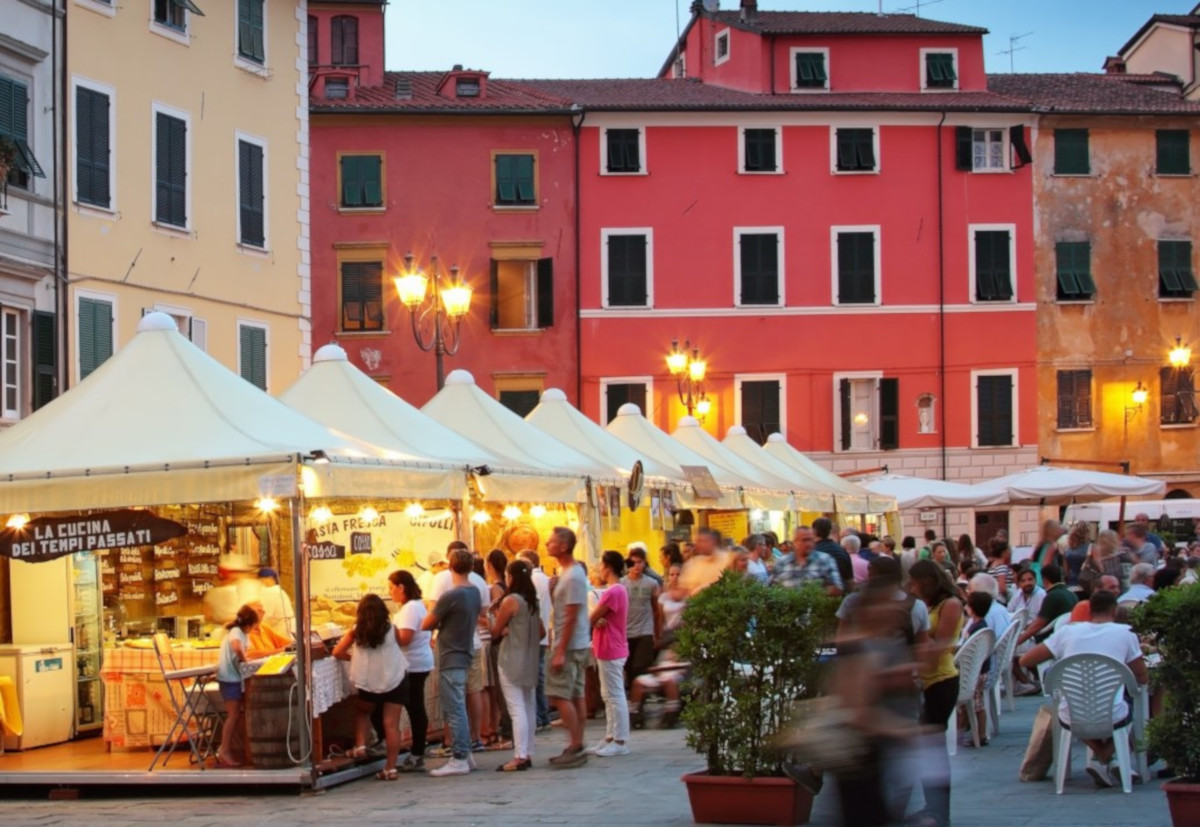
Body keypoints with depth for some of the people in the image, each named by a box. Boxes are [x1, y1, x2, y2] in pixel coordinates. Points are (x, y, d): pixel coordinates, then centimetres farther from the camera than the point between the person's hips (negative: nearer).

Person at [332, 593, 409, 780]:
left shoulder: (356, 631, -3)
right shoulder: (391, 629, -3)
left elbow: (337, 652, -4)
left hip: (368, 683, 0)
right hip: (394, 681, 0)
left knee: (361, 711, 29)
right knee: (391, 725, 2)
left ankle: (360, 746, 12)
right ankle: (390, 768, -1)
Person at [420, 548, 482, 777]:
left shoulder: (450, 596, -18)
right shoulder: (475, 593, 6)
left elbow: (425, 625, -9)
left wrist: (437, 621, 10)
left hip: (451, 659, -8)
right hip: (465, 653, 8)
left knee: (454, 710, -5)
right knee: (456, 708, 16)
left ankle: (459, 760, -4)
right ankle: (464, 754, 19)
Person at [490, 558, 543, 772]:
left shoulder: (510, 600, -13)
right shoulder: (533, 601, 9)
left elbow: (495, 631, -7)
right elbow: (541, 631, 15)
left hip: (511, 662, -8)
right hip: (530, 661, 8)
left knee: (517, 710, -9)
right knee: (529, 708, 11)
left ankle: (519, 757, -12)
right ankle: (527, 754, 15)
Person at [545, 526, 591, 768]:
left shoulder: (572, 577, -18)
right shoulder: (568, 572, 13)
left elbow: (571, 617, -21)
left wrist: (561, 651, -21)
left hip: (569, 645, -10)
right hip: (577, 645, 10)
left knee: (560, 695, -9)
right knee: (576, 695, 11)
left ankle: (575, 746, -7)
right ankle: (577, 747, 14)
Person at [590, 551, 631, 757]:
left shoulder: (613, 592, -20)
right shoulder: (621, 589, 13)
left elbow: (592, 618, -16)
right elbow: (600, 618, 9)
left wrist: (596, 622, 6)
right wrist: (599, 622, -12)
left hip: (610, 651, -10)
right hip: (610, 649, 10)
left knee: (615, 696, -6)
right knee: (609, 695, 14)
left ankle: (621, 742, -4)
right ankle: (611, 738, 18)